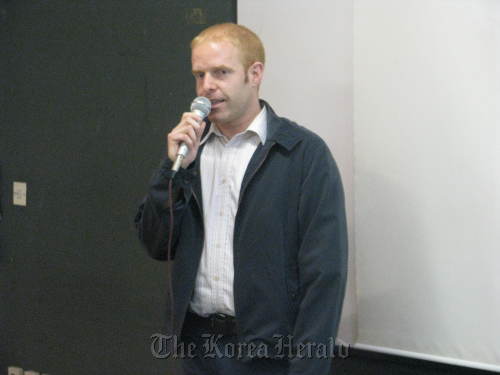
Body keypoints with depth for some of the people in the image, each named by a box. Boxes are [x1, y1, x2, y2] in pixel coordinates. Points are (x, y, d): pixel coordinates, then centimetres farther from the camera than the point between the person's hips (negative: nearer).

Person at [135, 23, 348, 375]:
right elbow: (157, 246, 3)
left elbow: (324, 273, -12)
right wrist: (175, 167, -9)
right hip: (199, 345, 4)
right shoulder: (188, 146, 6)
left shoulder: (305, 152, -9)